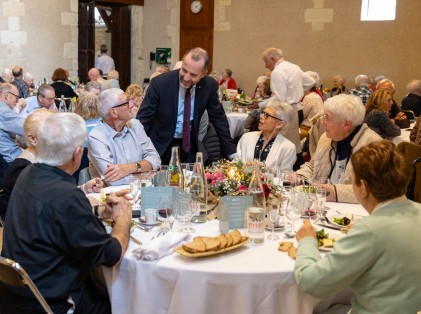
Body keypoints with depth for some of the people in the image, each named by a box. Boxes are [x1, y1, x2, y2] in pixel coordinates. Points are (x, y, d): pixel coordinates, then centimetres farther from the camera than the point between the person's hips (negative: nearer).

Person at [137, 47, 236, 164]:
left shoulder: (209, 86, -12)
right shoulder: (160, 83, -20)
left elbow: (219, 119, 1)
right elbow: (143, 119, -16)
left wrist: (232, 153, 0)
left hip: (189, 145, 3)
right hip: (161, 146, -2)